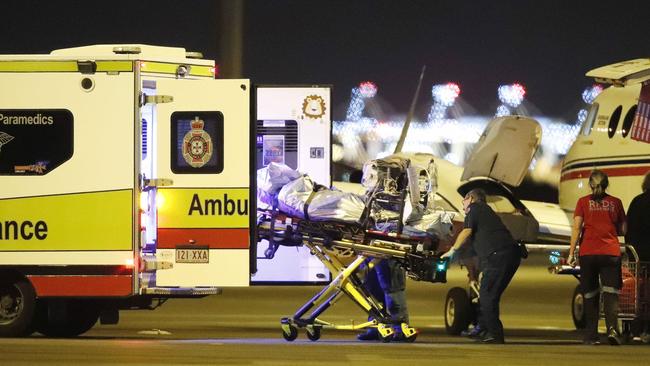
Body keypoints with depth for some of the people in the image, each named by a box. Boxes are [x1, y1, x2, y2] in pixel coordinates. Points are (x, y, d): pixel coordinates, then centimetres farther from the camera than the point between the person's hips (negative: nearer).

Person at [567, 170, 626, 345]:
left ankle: (591, 336, 8)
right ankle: (612, 328, -25)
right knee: (611, 293, -3)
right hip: (611, 252, 0)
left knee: (590, 295, 9)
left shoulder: (583, 202, 3)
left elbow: (576, 228, -4)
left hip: (588, 253, 0)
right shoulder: (615, 203, 5)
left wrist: (571, 254, -2)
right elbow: (623, 230, 10)